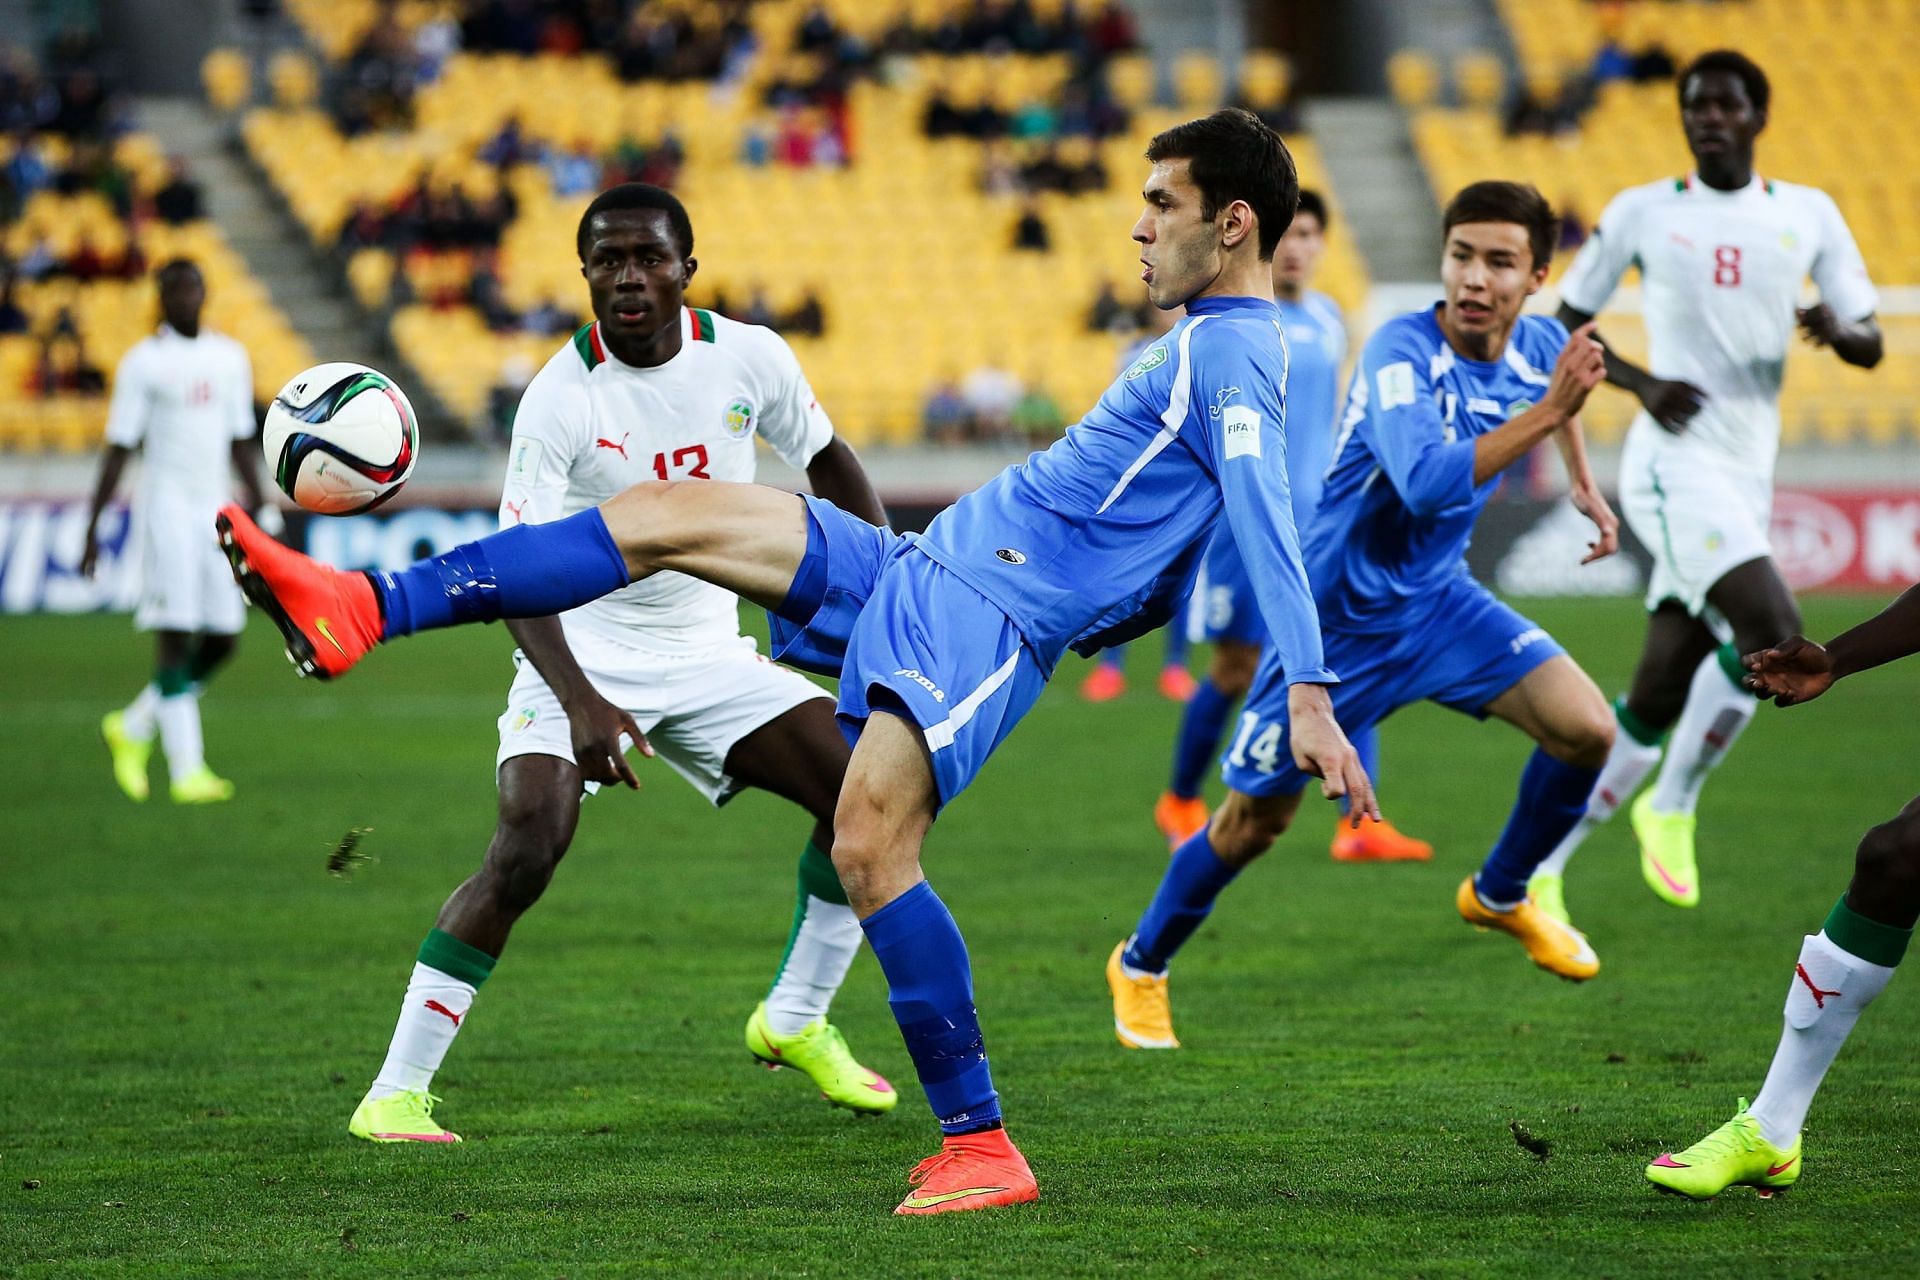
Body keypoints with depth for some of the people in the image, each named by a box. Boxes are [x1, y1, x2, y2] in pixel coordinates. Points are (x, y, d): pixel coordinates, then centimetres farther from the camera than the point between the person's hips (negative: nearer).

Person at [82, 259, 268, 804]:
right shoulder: (143, 363, -2)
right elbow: (119, 447, -2)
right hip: (167, 507, -6)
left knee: (222, 640, 3)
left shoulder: (230, 358, 13)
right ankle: (186, 769, -9)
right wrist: (92, 528, -5)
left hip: (217, 508, 6)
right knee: (175, 636, -9)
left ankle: (133, 728, 22)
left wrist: (260, 507, 16)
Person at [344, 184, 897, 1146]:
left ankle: (796, 1021, 14)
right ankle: (393, 1093, -18)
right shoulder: (560, 398, -20)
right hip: (586, 653, -5)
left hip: (708, 651, 5)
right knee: (527, 849, -25)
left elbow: (825, 459, 15)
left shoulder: (748, 358, -6)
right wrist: (580, 701, -40)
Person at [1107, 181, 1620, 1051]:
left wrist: (1583, 483, 18)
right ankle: (1140, 964, 29)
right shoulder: (1401, 352, -28)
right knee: (1255, 820, 5)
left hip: (1437, 598, 6)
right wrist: (1544, 412, -44)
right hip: (1338, 612, -6)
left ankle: (1500, 896, 15)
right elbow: (1430, 485, -44)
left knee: (1586, 731, -11)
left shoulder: (1537, 345, -7)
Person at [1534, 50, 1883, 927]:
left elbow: (1871, 345, 10)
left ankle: (1540, 870, 15)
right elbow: (1567, 322, 10)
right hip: (1675, 464, -4)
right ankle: (1672, 806, -6)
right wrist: (1640, 382, -8)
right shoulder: (1642, 213, 2)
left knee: (1656, 701, 4)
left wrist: (1838, 328, -15)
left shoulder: (1808, 216, 9)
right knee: (1772, 632, -25)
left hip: (1748, 480, 4)